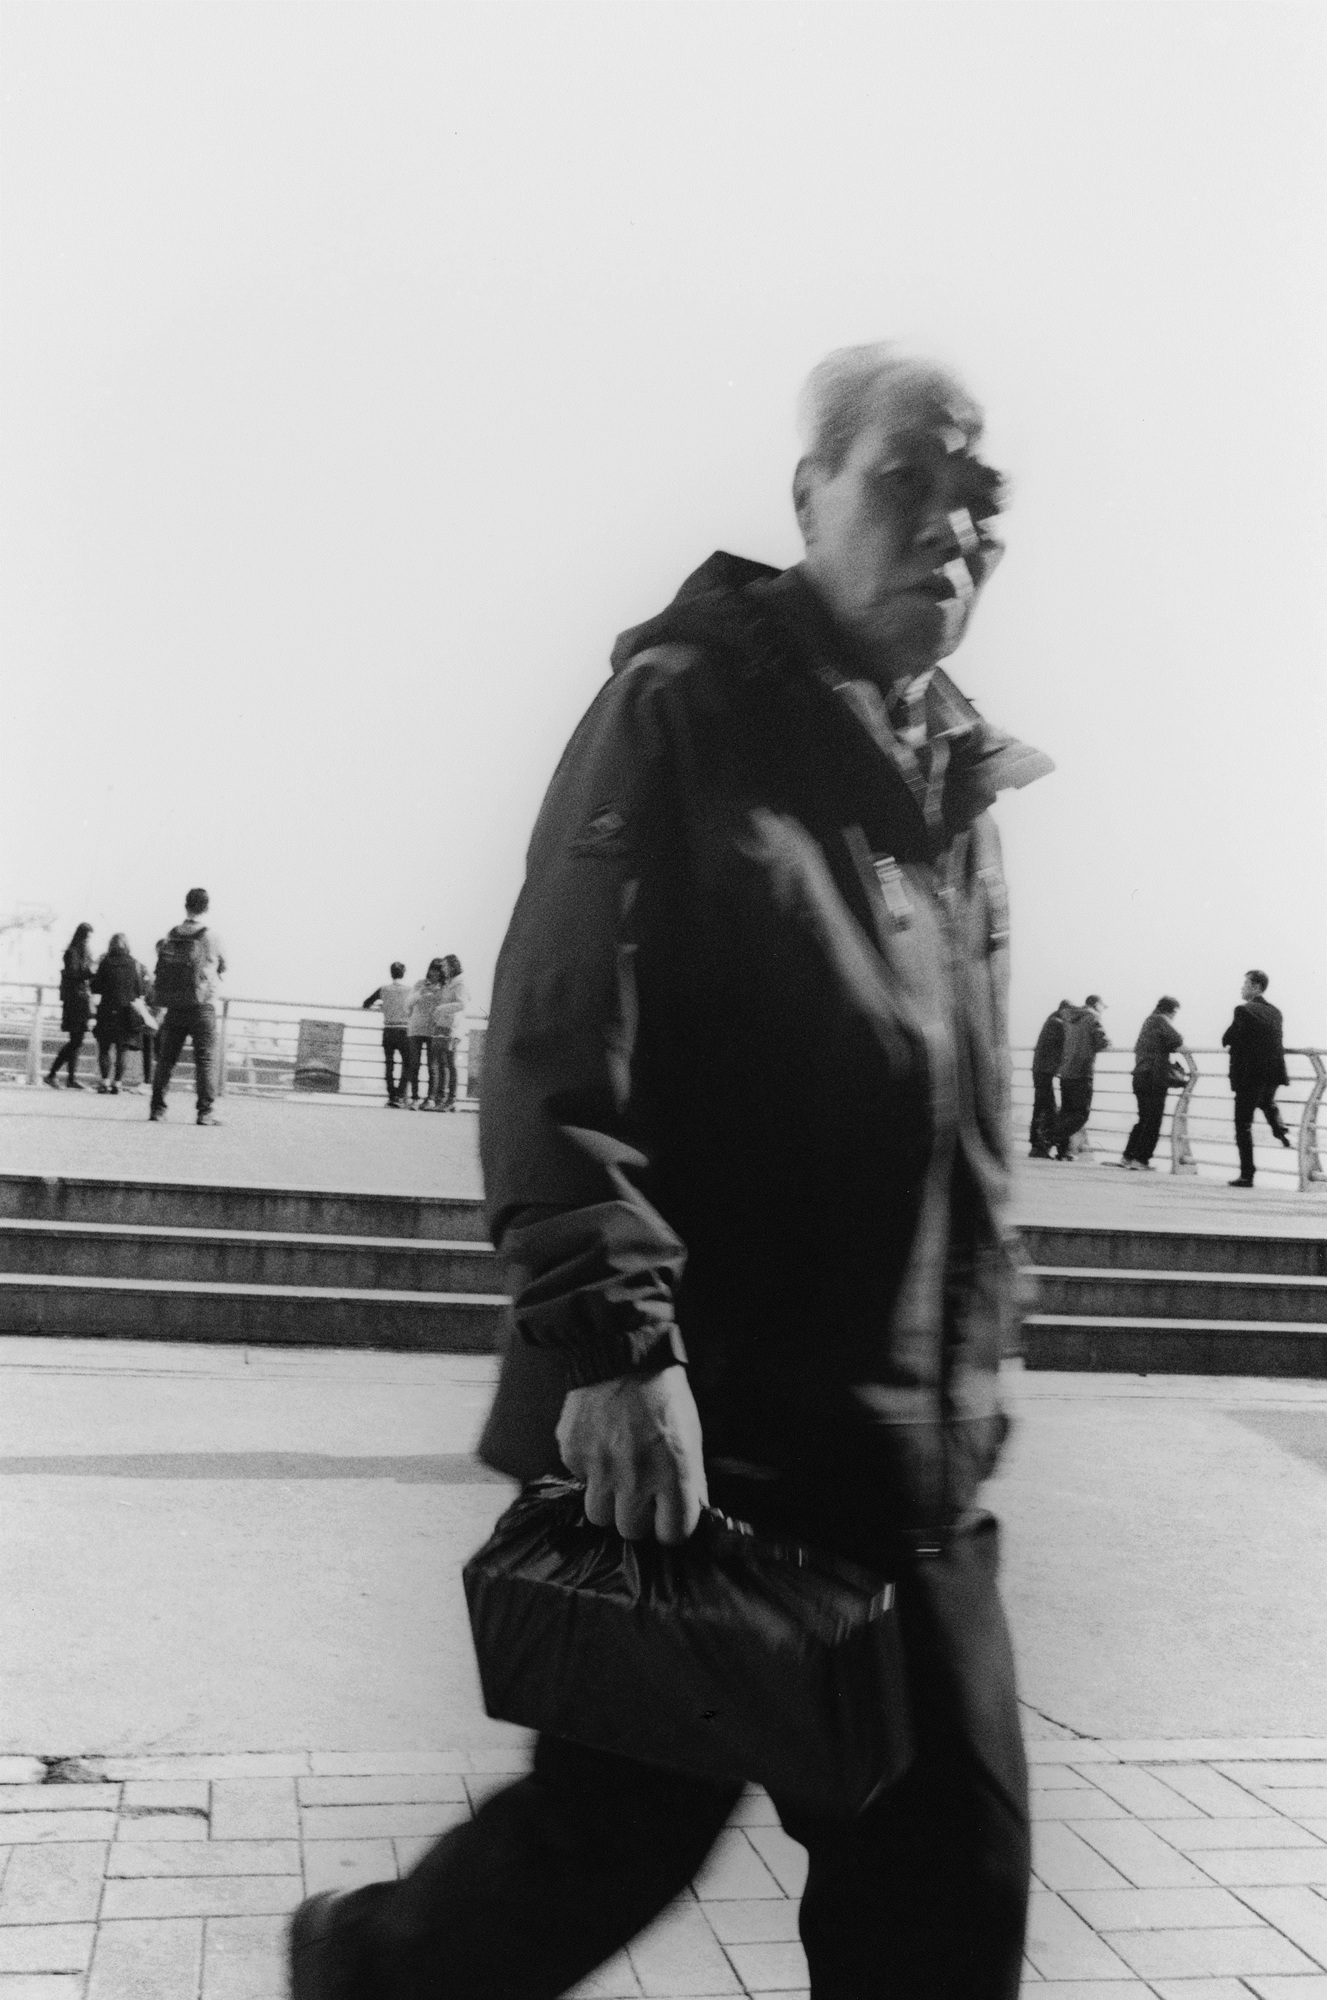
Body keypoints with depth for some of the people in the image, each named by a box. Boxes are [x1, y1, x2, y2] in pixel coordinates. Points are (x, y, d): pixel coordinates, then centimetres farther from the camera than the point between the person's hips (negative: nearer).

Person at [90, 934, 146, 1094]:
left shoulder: (106, 963, -6)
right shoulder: (134, 964, -3)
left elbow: (95, 988, -2)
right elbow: (140, 991, 1)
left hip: (108, 1011, -1)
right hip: (128, 1013, 1)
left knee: (104, 1048, 8)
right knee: (122, 1051, 8)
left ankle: (105, 1080, -5)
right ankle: (117, 1082, 2)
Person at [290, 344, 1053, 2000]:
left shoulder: (957, 781, 15)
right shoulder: (683, 709, -6)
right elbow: (557, 1044, -15)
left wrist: (965, 1395, 18)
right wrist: (613, 1343, -23)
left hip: (910, 1457, 7)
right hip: (681, 1427, -7)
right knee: (621, 1831, 6)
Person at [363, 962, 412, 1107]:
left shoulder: (383, 990, 1)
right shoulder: (409, 991, -4)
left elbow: (366, 1004, 13)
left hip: (388, 1031, 2)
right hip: (404, 1032, -2)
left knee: (389, 1066, 10)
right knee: (407, 1065, 7)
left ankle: (391, 1096, 8)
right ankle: (398, 1096, -5)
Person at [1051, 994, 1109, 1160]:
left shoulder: (1069, 1018, 15)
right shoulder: (1093, 1018, -6)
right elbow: (1102, 1042, -14)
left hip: (1065, 1071, 7)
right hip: (1082, 1072, -7)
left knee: (1067, 1111, 12)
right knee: (1082, 1112, -3)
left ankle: (1062, 1149, 8)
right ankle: (1058, 1138, -18)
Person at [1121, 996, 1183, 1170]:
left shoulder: (1149, 1021, 19)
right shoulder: (1160, 1021, -7)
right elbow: (1177, 1041, -18)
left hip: (1140, 1076, 9)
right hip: (1154, 1078, -9)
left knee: (1144, 1120, 16)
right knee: (1152, 1122, -3)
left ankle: (1128, 1157, 15)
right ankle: (1140, 1159, -5)